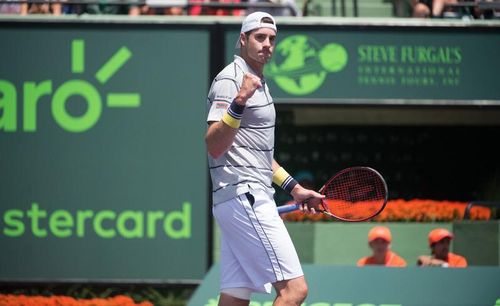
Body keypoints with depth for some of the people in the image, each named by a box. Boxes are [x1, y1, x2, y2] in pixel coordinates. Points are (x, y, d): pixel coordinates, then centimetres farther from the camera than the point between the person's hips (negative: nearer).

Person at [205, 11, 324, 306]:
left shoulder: (259, 83, 22)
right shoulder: (231, 80, -9)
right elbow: (214, 146, -19)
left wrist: (295, 188, 30)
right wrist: (238, 103, -31)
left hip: (251, 199, 10)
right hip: (244, 196, -10)